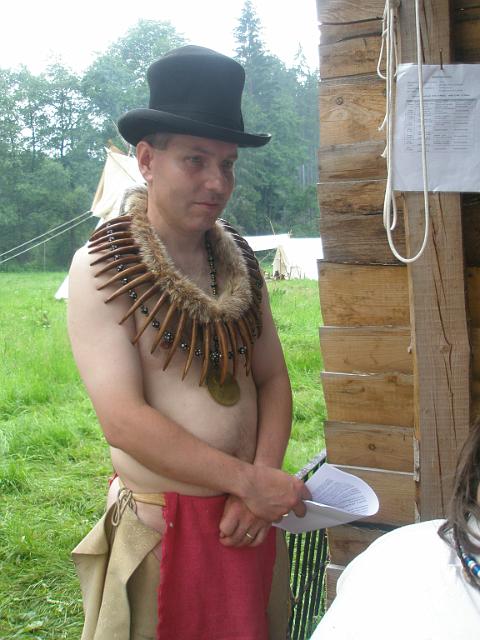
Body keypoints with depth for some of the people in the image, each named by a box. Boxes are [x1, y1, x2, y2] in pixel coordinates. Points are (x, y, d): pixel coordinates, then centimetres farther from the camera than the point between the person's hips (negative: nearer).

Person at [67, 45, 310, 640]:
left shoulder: (238, 258, 5)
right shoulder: (103, 266, -13)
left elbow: (271, 377, 6)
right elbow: (123, 419, -20)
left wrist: (262, 487, -9)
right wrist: (249, 480, -19)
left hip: (251, 520, 5)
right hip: (161, 529, -5)